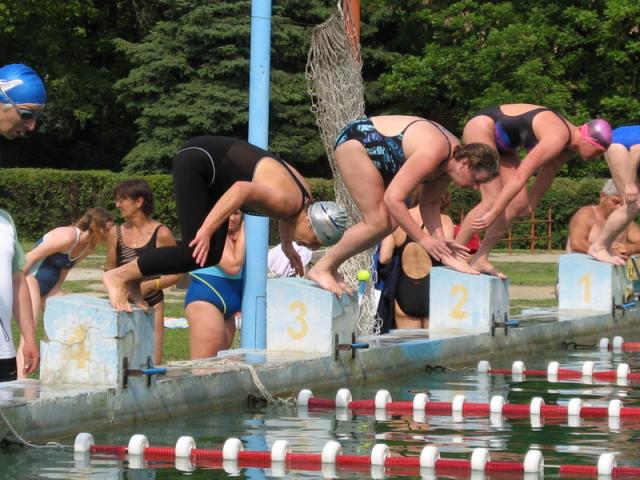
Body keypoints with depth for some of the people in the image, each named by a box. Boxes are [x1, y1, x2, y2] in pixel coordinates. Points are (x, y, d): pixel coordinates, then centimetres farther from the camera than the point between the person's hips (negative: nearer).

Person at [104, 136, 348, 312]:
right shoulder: (286, 200, -25)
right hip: (197, 159, -10)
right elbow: (242, 189, -37)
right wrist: (207, 230, -37)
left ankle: (140, 282, 10)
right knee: (200, 253, -16)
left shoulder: (304, 200, 3)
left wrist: (287, 246, 32)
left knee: (215, 251, 6)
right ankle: (120, 275, -11)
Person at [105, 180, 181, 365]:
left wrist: (150, 285, -16)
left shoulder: (161, 234, -8)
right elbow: (111, 269, 13)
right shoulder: (115, 233, 2)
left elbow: (176, 273, -3)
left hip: (151, 305, -3)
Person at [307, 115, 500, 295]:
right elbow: (393, 198, -34)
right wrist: (422, 238, -28)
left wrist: (440, 240, -6)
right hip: (355, 142, -10)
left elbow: (430, 203, 8)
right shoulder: (432, 154, -33)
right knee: (377, 222, -15)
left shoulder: (453, 156, -3)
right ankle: (322, 268, -7)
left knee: (391, 223, 3)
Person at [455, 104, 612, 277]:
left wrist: (531, 204, 17)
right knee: (492, 200, -19)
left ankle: (479, 259, 3)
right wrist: (493, 214, -32)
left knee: (518, 203, 0)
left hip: (502, 143, 9)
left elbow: (548, 172, 11)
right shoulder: (557, 138, -31)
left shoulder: (571, 141, -4)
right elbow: (520, 176, -33)